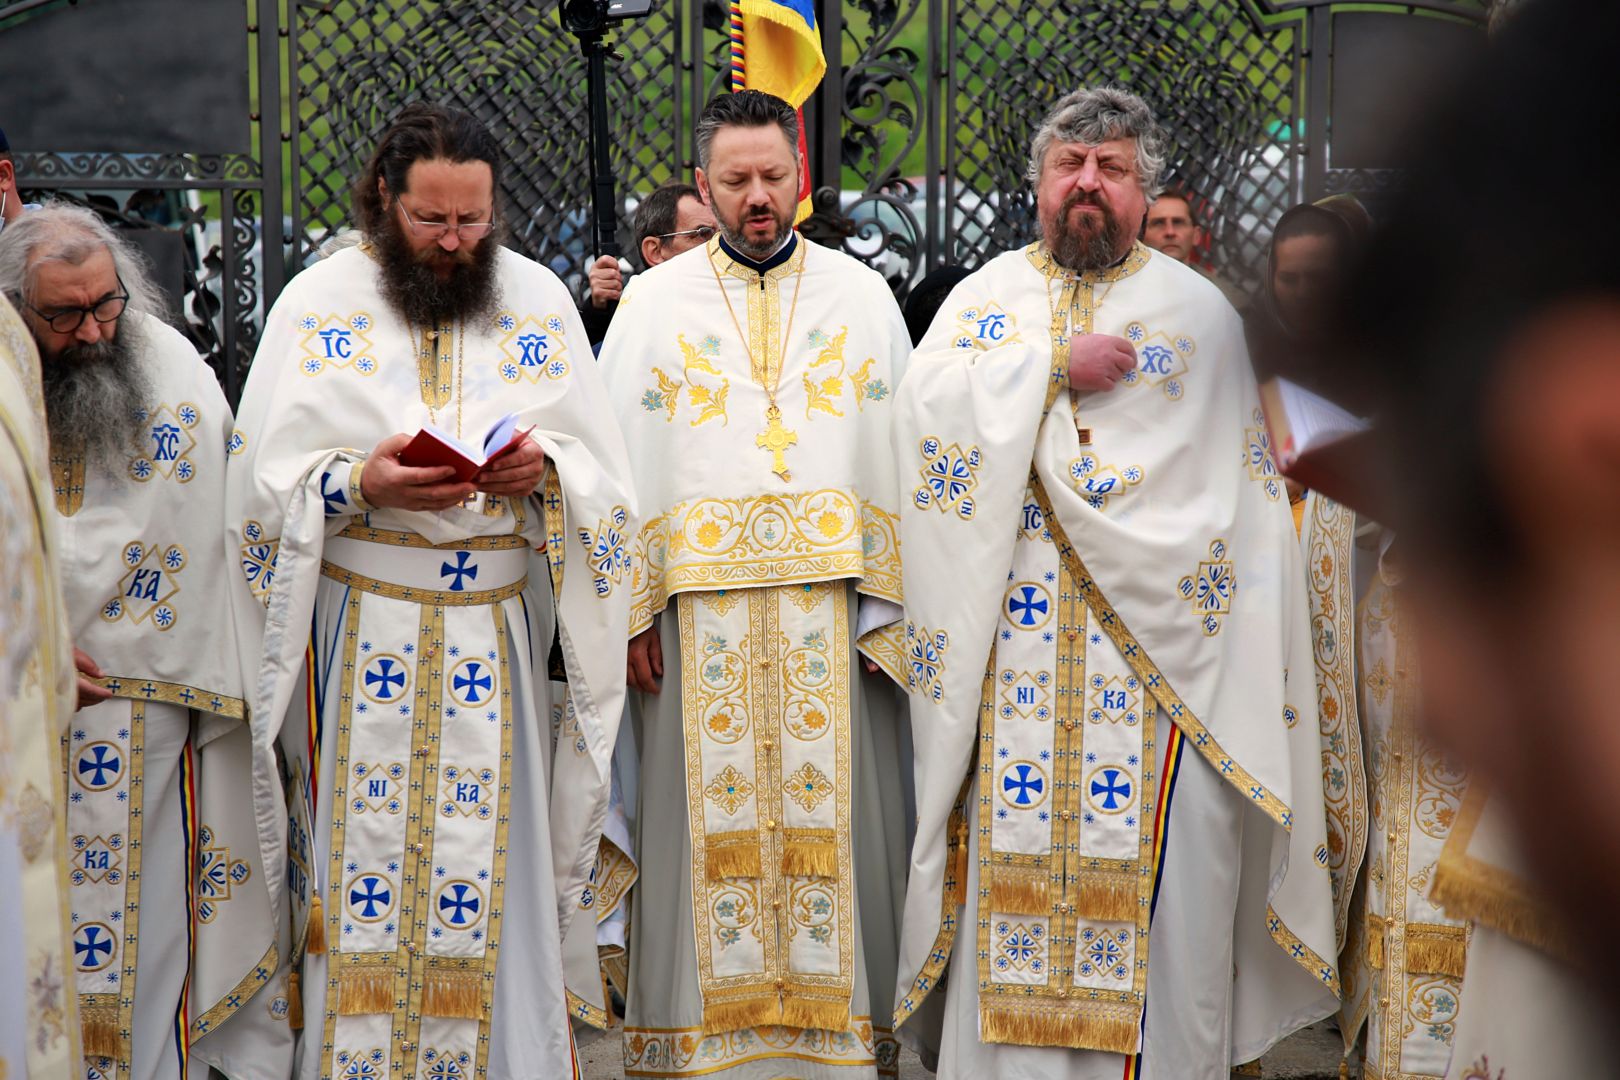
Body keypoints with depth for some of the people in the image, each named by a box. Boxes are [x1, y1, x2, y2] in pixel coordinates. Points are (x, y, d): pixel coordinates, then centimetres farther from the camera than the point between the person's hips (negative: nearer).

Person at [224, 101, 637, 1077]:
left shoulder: (540, 301, 7)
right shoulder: (318, 303, 1)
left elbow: (606, 475, 9)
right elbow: (262, 484, -1)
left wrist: (544, 470, -12)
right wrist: (362, 485, -18)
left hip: (497, 633, 2)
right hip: (361, 629, -1)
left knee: (496, 870, 1)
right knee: (363, 858, -1)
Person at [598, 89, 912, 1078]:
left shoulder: (862, 296, 8)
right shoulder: (655, 302, 7)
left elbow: (898, 454, 5)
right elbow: (626, 464, 4)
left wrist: (889, 607, -4)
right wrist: (631, 611, -5)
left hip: (828, 604, 0)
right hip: (702, 612, 0)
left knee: (830, 806, 1)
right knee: (713, 812, 1)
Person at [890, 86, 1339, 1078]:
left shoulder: (1198, 310, 7)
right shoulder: (989, 296, 12)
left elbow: (1239, 506, 4)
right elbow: (926, 402, -7)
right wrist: (1057, 369, -11)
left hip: (1155, 652, -1)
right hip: (1016, 652, 1)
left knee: (1158, 865, -4)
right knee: (1014, 850, 0)